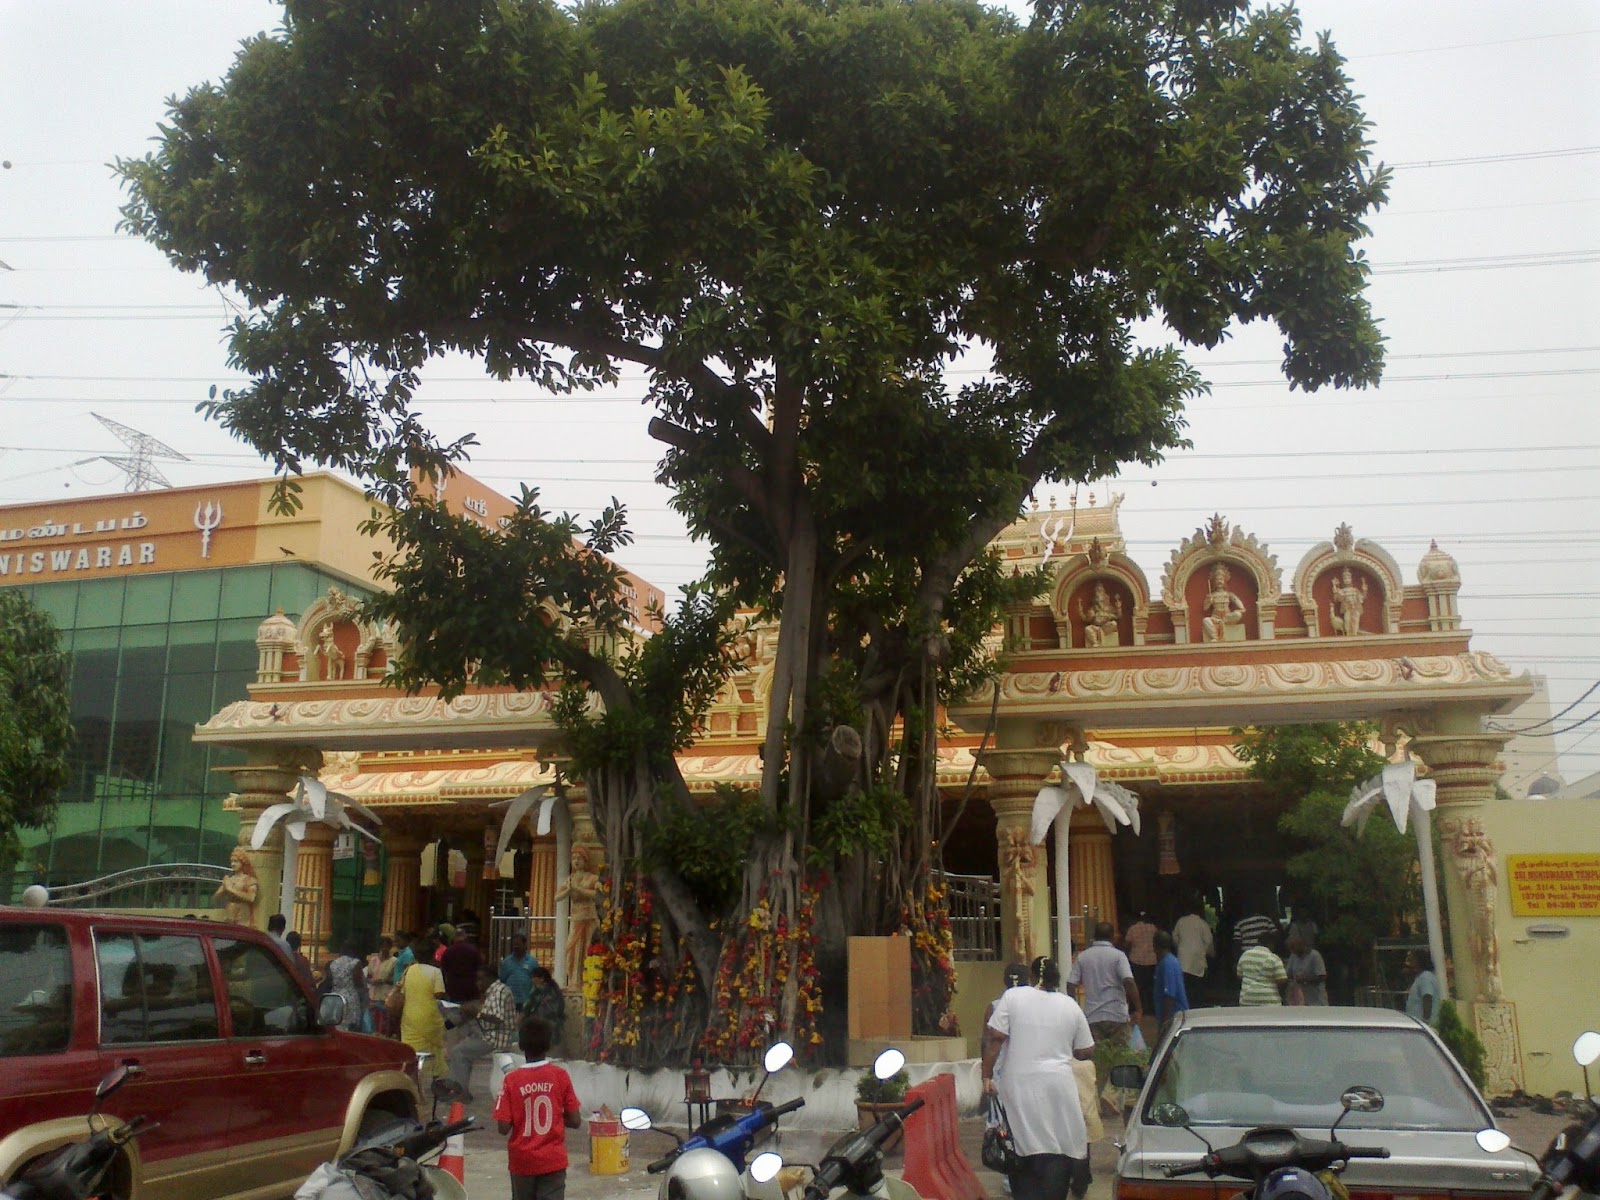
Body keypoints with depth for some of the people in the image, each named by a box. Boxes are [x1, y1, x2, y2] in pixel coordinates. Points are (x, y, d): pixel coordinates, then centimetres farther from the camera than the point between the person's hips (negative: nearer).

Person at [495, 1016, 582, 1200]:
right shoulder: (560, 1076, -7)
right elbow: (574, 1121, -5)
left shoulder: (512, 1080, -9)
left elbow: (504, 1128, -11)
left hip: (522, 1162, 1)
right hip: (553, 1161, -1)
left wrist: (520, 1117, 8)